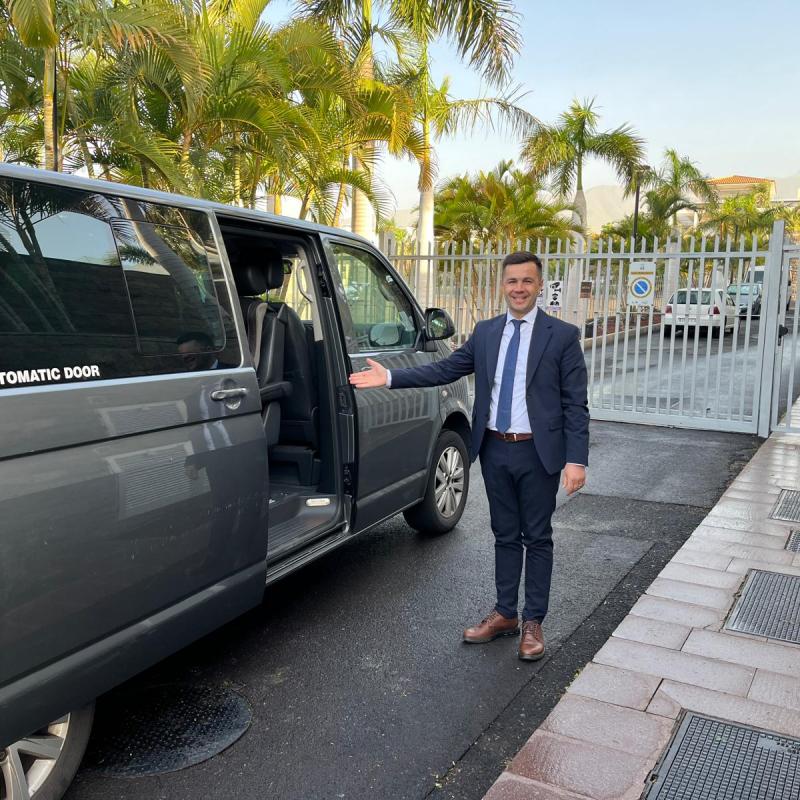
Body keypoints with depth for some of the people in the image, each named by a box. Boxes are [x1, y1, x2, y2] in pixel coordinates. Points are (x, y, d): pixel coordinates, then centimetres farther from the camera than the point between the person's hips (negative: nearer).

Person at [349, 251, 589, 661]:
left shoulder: (562, 335, -6)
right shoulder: (485, 332, 7)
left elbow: (575, 404, -8)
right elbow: (444, 369, 4)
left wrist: (576, 459, -15)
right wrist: (389, 377, -4)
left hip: (537, 452, -4)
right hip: (495, 450, 4)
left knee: (537, 537, 8)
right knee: (505, 535, 15)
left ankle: (533, 622, 21)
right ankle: (504, 614, 28)